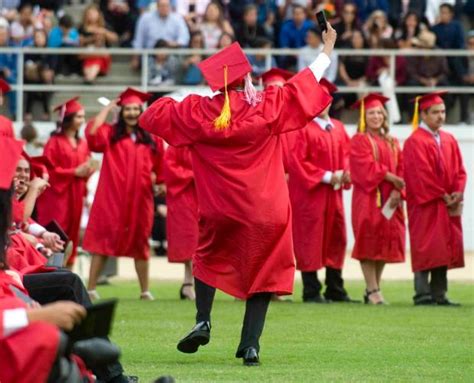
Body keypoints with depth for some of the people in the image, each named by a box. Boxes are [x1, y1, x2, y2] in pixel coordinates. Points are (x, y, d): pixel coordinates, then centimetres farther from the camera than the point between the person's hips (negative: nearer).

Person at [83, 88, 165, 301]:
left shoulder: (151, 138, 10)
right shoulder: (111, 134, 5)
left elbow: (159, 166, 20)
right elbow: (92, 133, -14)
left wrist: (155, 177, 2)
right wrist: (108, 108, -6)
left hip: (139, 198, 2)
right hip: (112, 196, -2)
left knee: (139, 242, 9)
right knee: (103, 240, -5)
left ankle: (145, 291, 15)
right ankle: (91, 289, -5)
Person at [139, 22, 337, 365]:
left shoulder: (197, 112, -6)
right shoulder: (267, 107, -9)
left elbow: (152, 116, 6)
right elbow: (303, 88, 2)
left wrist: (172, 99, 27)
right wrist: (327, 51, 16)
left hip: (219, 211, 1)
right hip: (264, 210, -1)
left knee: (209, 259, 26)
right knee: (262, 271, 8)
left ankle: (203, 322, 8)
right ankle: (250, 345, -2)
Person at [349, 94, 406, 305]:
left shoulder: (392, 142, 17)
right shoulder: (359, 141, 0)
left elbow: (400, 169, 8)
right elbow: (365, 168, -13)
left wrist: (397, 191, -8)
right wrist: (389, 177, -17)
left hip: (390, 200, 6)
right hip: (368, 198, -5)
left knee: (386, 243, 3)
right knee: (369, 243, -8)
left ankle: (373, 289, 9)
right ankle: (373, 290, -9)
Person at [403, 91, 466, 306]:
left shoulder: (449, 141, 14)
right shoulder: (415, 142, -9)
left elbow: (459, 170, 10)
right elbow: (421, 175, -15)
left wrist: (458, 192, -7)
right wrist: (443, 196, -15)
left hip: (447, 205, 7)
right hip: (425, 205, -7)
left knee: (444, 249, 6)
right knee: (426, 249, -8)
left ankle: (439, 294, 9)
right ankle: (422, 294, -7)